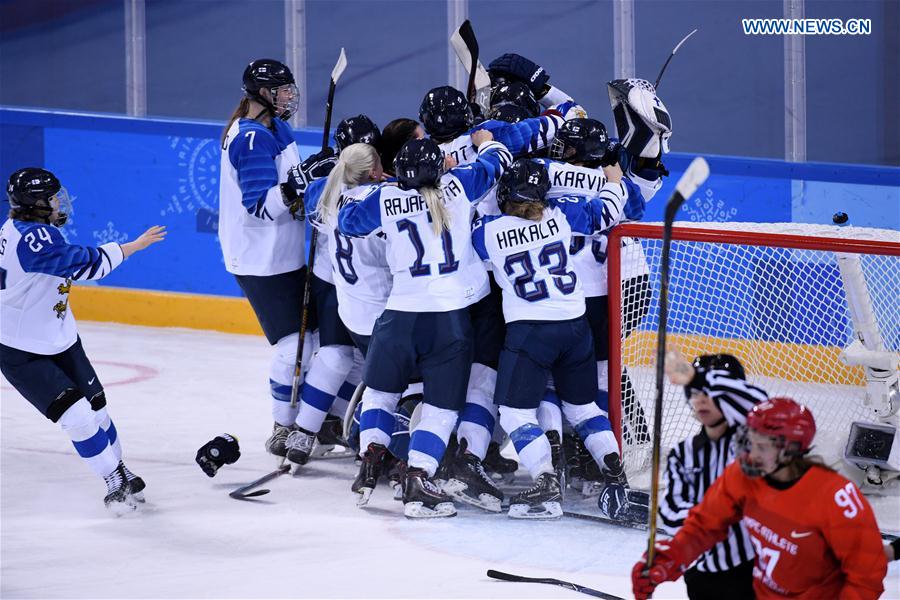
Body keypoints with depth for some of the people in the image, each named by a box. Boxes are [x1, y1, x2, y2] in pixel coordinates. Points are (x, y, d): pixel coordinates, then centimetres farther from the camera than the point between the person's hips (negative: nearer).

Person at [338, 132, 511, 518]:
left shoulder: (385, 199, 2)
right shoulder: (456, 185, 1)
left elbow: (348, 221, 19)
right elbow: (495, 164, 18)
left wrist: (363, 190, 36)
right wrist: (486, 141, 39)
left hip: (402, 312, 1)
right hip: (453, 316, -1)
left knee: (381, 389, 23)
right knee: (442, 405, 4)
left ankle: (370, 464, 12)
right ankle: (417, 481, -9)